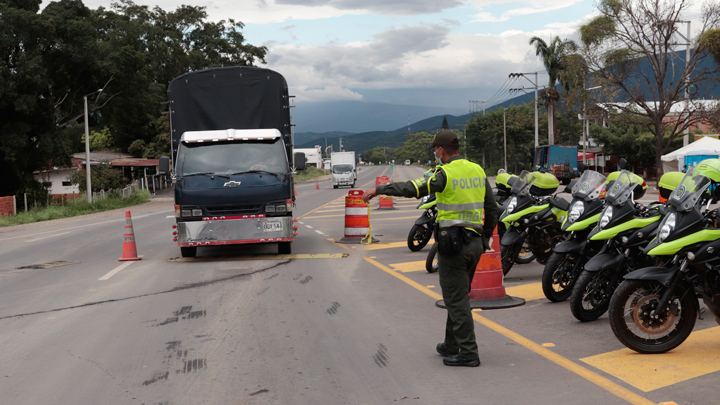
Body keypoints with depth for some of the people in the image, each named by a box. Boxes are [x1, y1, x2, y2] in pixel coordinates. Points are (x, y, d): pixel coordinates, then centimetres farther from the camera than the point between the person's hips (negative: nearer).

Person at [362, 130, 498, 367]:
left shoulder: (445, 174, -12)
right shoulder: (478, 171, 10)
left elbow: (411, 189, -15)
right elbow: (492, 208, 14)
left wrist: (378, 190, -5)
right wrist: (486, 237, 23)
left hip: (452, 242, -8)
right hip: (475, 242, 8)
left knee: (456, 299, -1)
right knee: (458, 296, 18)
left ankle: (468, 353, 0)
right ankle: (451, 346, 28)